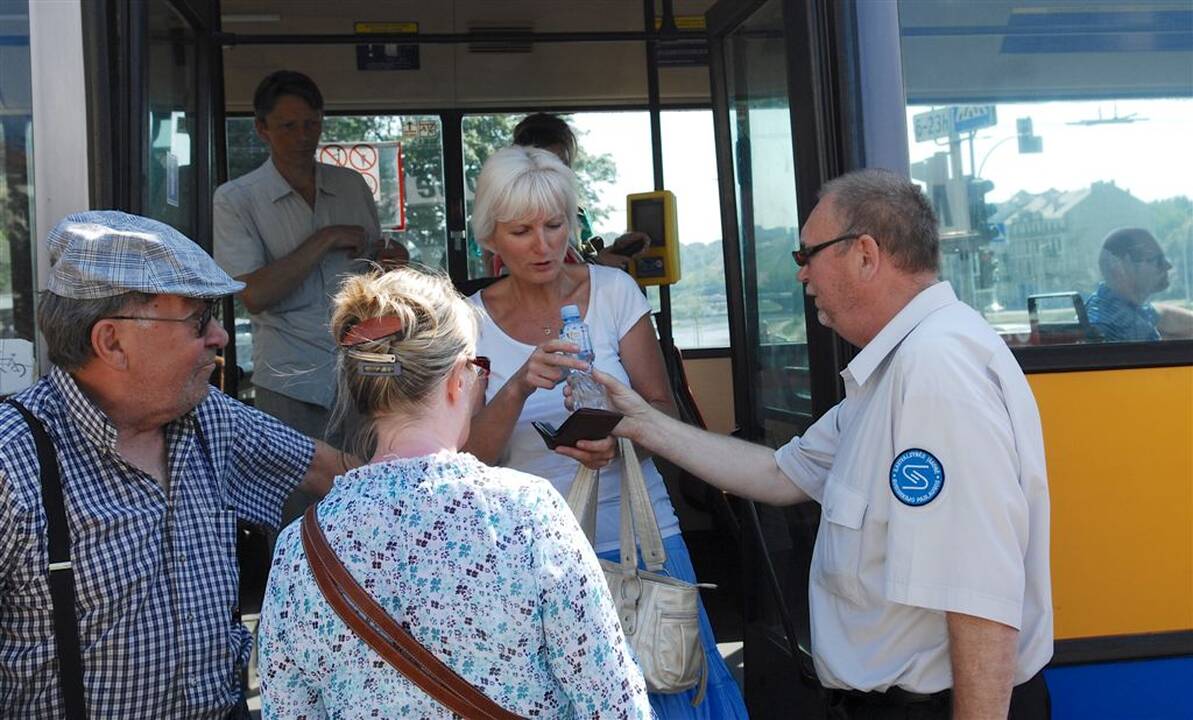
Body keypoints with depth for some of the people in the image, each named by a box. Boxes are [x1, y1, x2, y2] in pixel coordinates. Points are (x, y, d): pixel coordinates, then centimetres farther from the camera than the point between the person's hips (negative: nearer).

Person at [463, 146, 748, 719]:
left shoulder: (614, 291, -1)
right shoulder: (471, 320, -2)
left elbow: (662, 409, 1)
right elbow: (471, 460, -8)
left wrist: (620, 438, -21)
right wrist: (518, 389, -25)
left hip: (638, 535, 1)